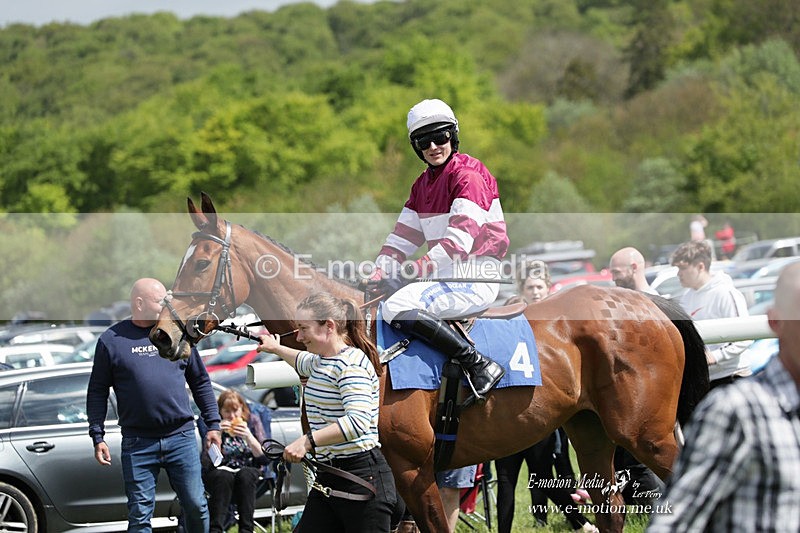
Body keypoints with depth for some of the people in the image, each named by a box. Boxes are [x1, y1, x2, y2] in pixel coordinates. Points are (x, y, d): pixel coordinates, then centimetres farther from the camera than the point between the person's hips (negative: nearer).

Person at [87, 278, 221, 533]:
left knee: (196, 505, 2)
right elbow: (97, 392, 5)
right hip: (137, 443, -2)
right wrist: (98, 437, -2)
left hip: (181, 437, 2)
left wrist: (213, 424, 10)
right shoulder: (111, 340, 2)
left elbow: (201, 382, 15)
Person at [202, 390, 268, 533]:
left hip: (248, 472, 1)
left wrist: (248, 437, -19)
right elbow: (207, 463, -10)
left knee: (245, 475, -34)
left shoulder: (252, 422, 4)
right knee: (224, 476, -35)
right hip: (220, 472, -1)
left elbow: (265, 459, -4)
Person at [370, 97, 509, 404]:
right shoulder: (423, 183, 17)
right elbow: (402, 237, 15)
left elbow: (459, 241, -22)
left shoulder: (467, 175, -11)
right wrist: (380, 274, -1)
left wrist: (417, 269, -30)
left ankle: (481, 365, -26)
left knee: (398, 308, -28)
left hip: (475, 279, -9)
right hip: (445, 276, 9)